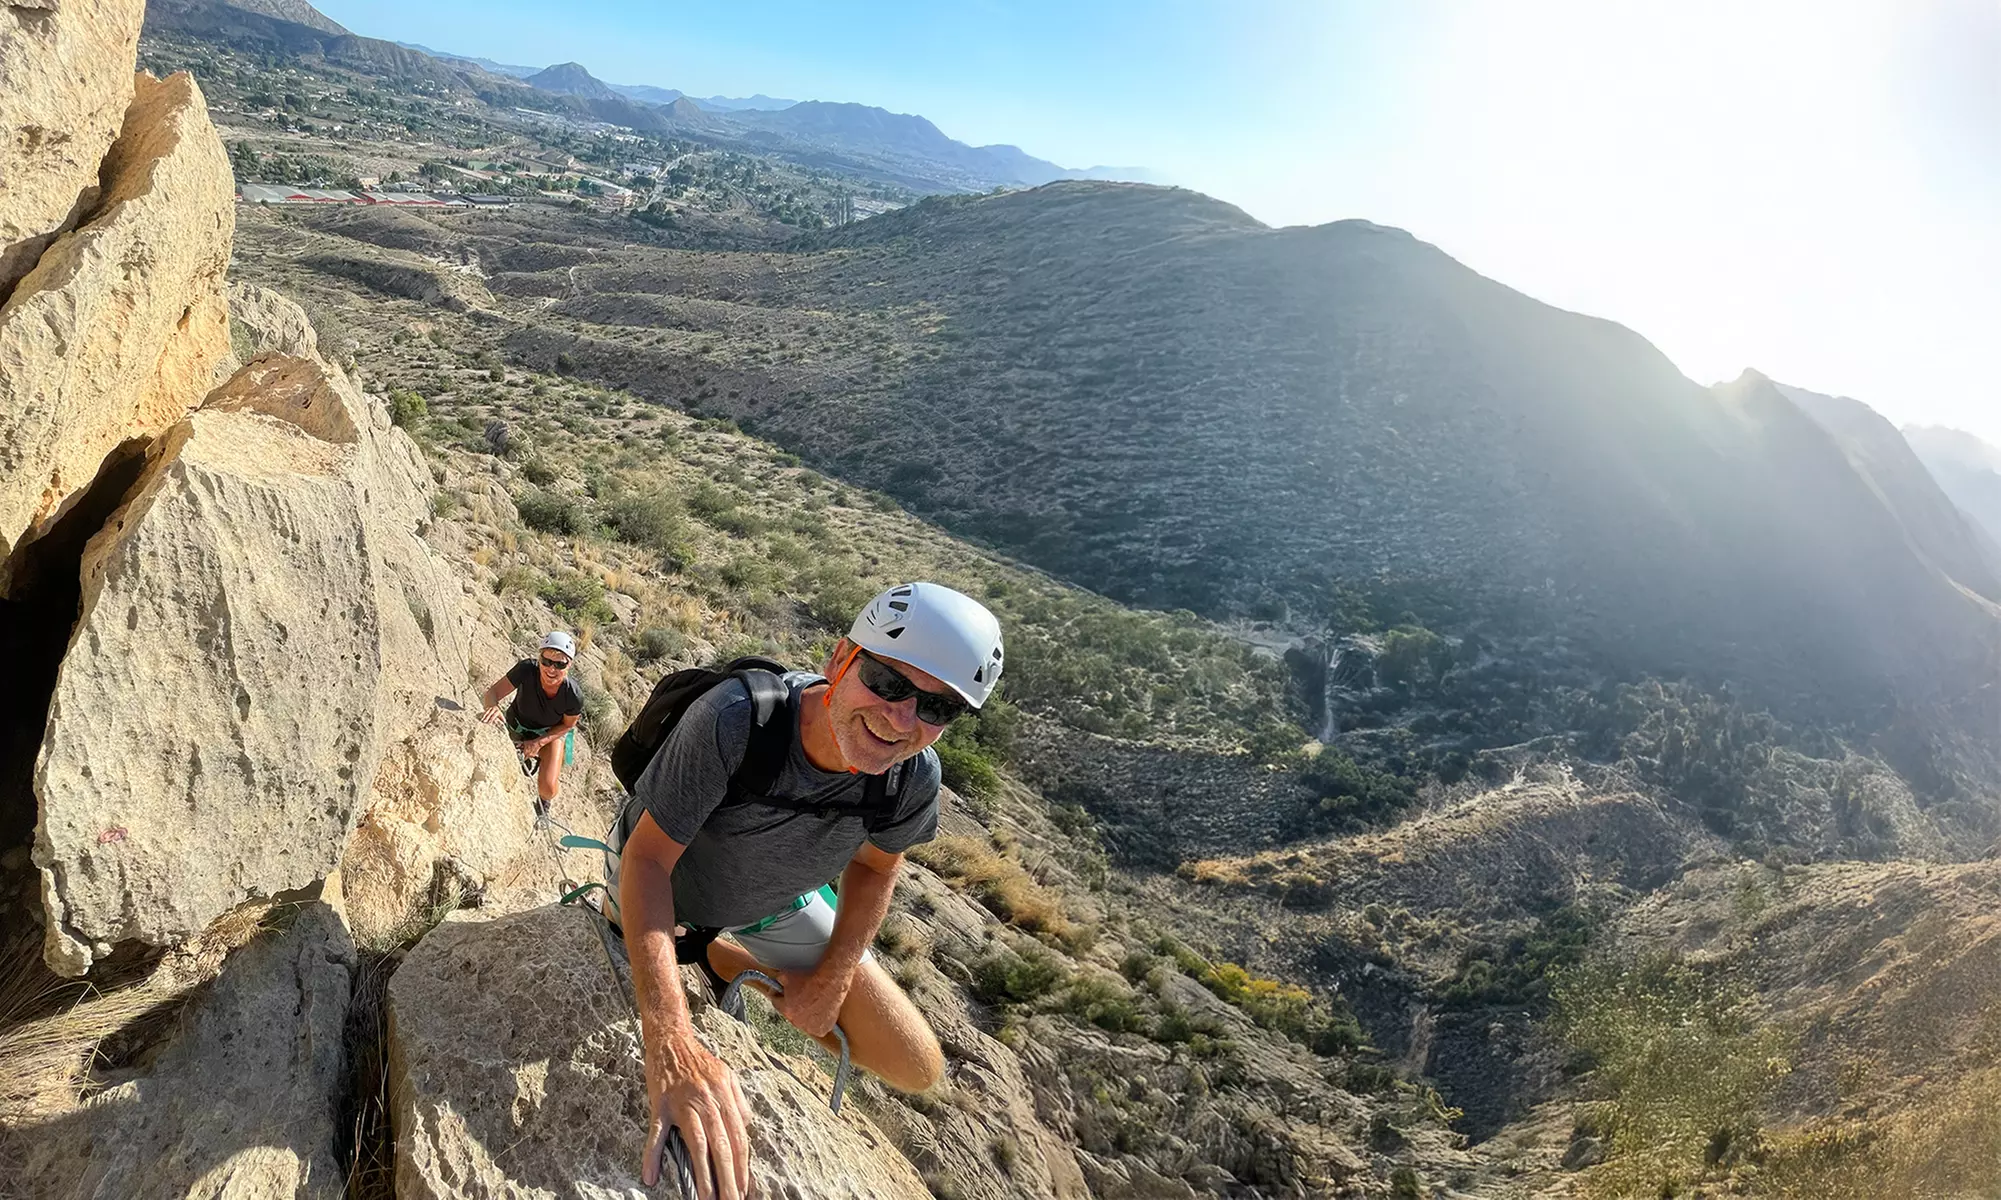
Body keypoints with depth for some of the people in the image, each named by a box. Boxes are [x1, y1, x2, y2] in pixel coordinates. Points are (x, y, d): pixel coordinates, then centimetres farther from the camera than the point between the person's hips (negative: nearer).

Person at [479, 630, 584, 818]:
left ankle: (543, 805, 24)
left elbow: (567, 725, -15)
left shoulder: (574, 696, -35)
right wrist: (493, 707, -51)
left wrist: (539, 742, -24)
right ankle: (525, 761, 40)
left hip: (551, 732, -1)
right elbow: (492, 693, -29)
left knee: (548, 789, -15)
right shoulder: (527, 669, -37)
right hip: (518, 725, 2)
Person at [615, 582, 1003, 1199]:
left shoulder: (914, 777, -30)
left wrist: (830, 983, -6)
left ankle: (723, 958, 16)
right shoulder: (734, 718, -44)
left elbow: (873, 867, -8)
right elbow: (648, 856, -39)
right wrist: (671, 1039, -51)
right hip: (664, 877, -2)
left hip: (776, 906, 3)